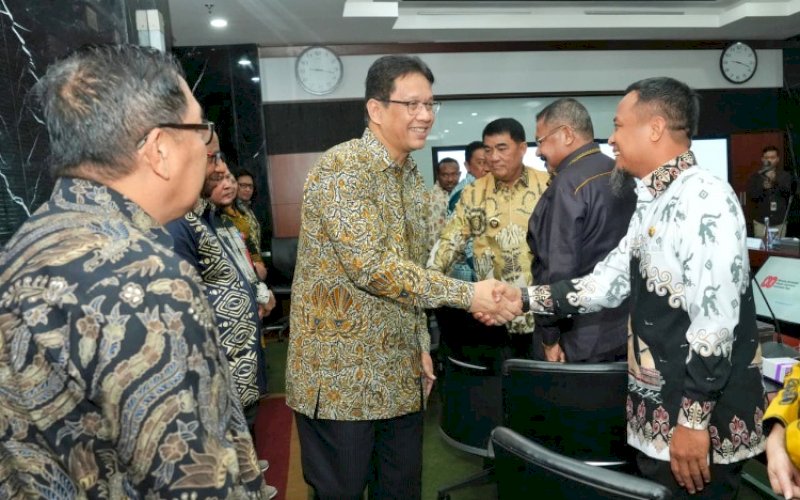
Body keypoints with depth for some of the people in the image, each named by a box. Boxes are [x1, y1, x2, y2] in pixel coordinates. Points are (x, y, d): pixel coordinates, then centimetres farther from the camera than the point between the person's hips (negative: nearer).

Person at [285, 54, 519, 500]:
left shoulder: (413, 177, 10)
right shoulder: (341, 168, -16)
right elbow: (371, 264, -26)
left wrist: (422, 346, 13)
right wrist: (467, 294, -24)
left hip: (401, 375, 7)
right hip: (339, 373, -7)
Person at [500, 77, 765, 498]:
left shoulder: (706, 199, -19)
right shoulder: (652, 205, 11)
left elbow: (715, 319, -23)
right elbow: (606, 283, 9)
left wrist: (693, 419, -22)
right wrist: (523, 300, 3)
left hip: (699, 419, -9)